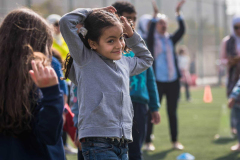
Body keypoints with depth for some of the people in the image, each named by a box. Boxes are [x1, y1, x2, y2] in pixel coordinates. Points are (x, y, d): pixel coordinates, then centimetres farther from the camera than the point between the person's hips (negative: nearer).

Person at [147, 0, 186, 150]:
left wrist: (178, 12, -13)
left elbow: (182, 30, -3)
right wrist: (155, 15, -30)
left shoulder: (171, 39, 11)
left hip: (173, 81, 4)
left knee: (172, 112, 9)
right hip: (158, 81, -4)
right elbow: (150, 33, -21)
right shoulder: (152, 40, 0)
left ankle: (175, 141, 15)